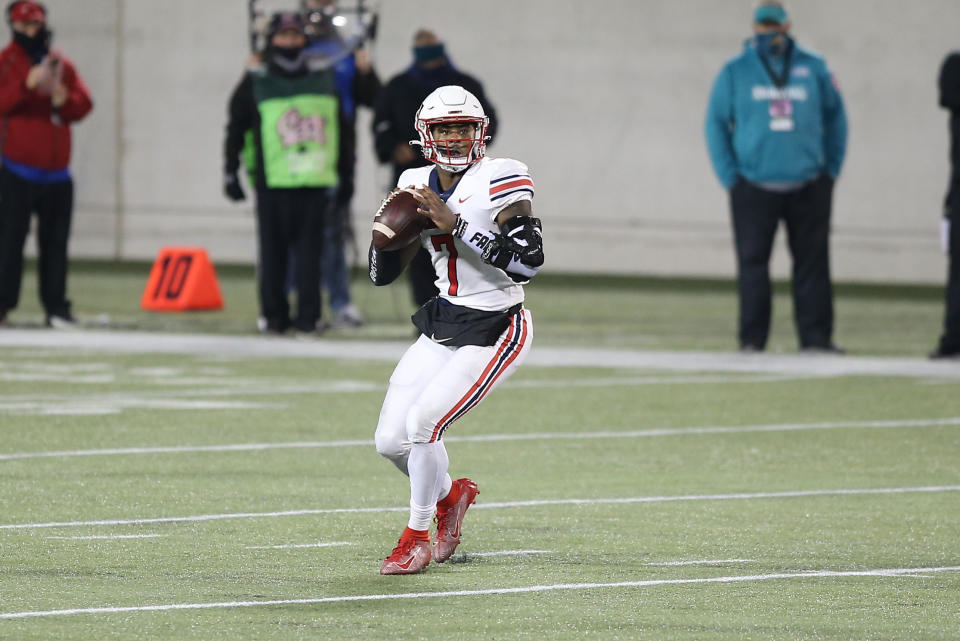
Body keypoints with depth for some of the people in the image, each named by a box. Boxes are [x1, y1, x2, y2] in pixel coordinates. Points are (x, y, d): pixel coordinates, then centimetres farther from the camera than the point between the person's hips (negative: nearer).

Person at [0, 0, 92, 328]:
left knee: (56, 242, 4)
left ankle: (56, 307, 6)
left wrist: (63, 98, -14)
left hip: (57, 174, 4)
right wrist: (28, 84, -27)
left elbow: (84, 105, 6)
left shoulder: (61, 64, 12)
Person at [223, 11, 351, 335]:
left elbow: (339, 128, 19)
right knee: (273, 251, 0)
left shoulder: (324, 79, 12)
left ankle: (308, 316, 3)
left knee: (310, 250, -1)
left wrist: (340, 172, 17)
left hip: (315, 182, 1)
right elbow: (236, 129, 8)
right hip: (272, 183, -1)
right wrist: (231, 174, 5)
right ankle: (274, 315, 8)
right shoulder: (256, 83, 5)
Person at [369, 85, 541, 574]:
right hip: (442, 326, 7)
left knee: (422, 423, -18)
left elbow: (527, 262, -27)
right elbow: (382, 274, 10)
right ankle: (450, 495, 33)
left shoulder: (499, 181, -15)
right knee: (391, 440, 3)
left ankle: (416, 538, 3)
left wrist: (456, 224, -28)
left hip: (495, 330, -7)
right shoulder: (417, 186, 5)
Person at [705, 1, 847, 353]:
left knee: (813, 262, 0)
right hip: (755, 188, -1)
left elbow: (835, 116, 14)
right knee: (752, 263, -2)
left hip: (808, 188, 1)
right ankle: (752, 340, 3)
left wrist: (831, 169, 7)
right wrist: (730, 176, -1)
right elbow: (716, 123, 7)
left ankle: (815, 336, 3)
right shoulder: (735, 72, 4)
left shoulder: (813, 68, 7)